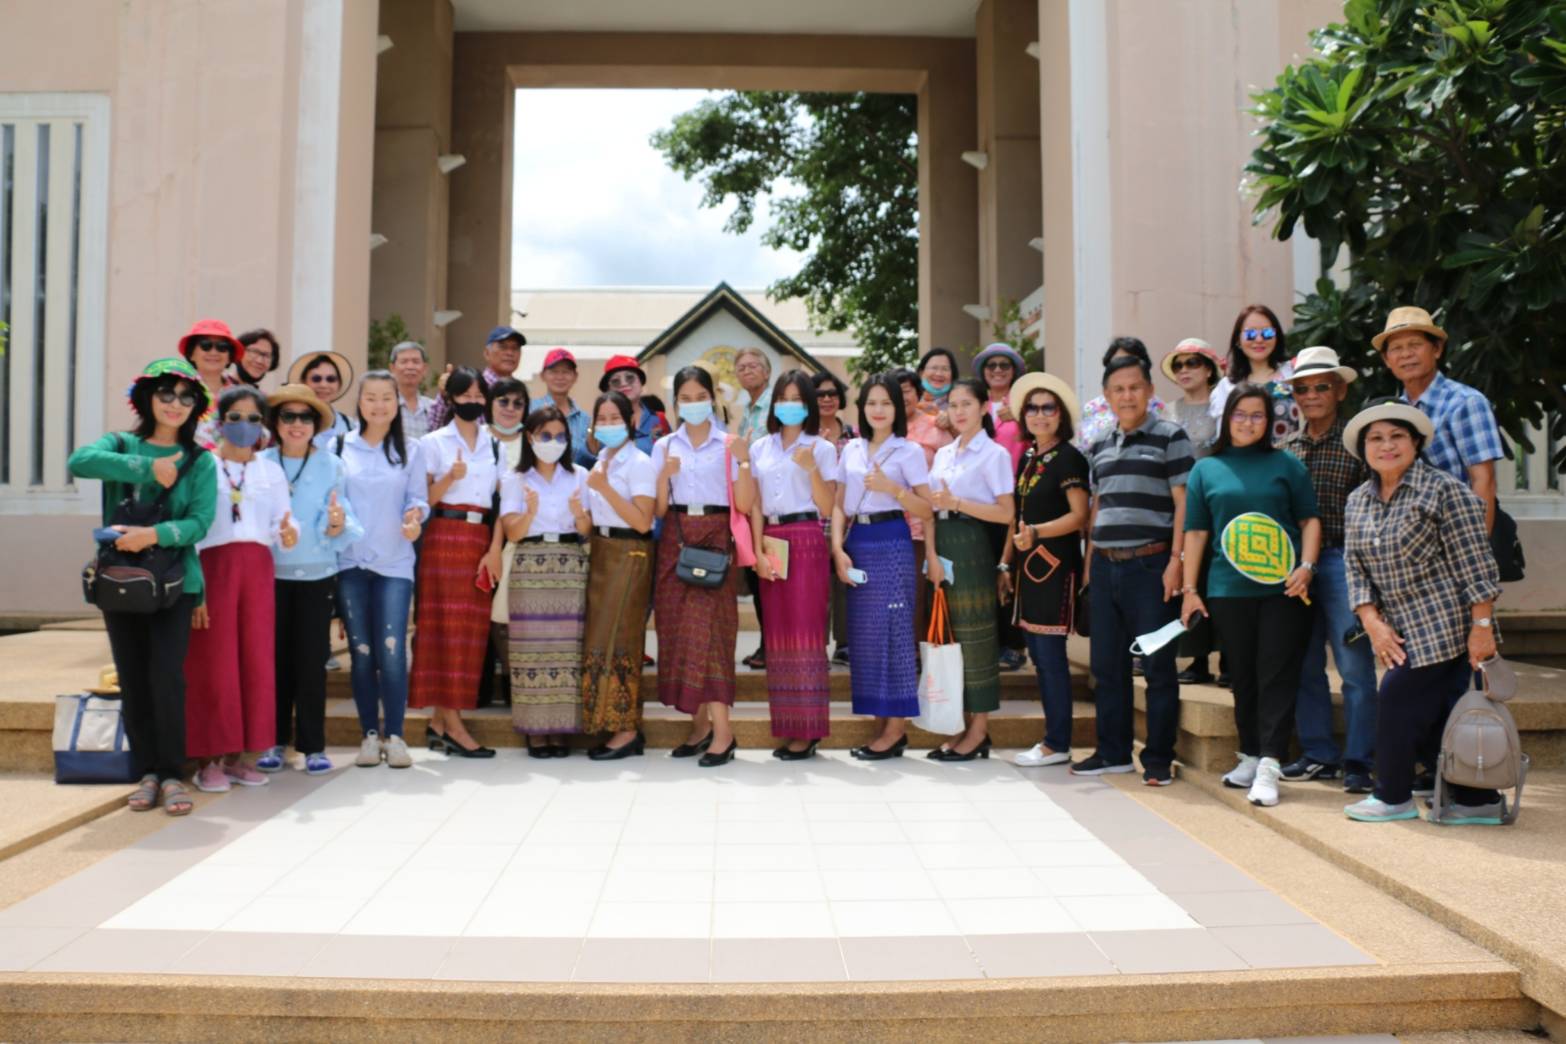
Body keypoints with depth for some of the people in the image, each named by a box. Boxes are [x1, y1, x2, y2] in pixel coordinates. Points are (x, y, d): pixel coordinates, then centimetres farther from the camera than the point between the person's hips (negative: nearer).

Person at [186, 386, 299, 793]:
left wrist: (287, 533, -19)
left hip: (257, 568, 4)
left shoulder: (272, 472, 16)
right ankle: (209, 759, 5)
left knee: (255, 662, 3)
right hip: (214, 565, -4)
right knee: (213, 663, -2)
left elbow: (282, 519, 6)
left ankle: (237, 756, 13)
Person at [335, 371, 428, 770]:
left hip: (395, 562, -1)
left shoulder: (410, 450, 8)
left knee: (392, 651, -8)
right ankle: (369, 734, 15)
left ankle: (394, 735, 3)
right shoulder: (340, 446, 7)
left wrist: (414, 516, -15)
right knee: (361, 651, 5)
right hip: (351, 561, 1)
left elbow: (418, 498, 6)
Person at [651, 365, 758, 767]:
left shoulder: (729, 445, 4)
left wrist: (743, 462, -15)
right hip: (675, 540, 3)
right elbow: (657, 509, 6)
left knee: (709, 628, -11)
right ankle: (700, 725, 13)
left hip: (715, 539, -3)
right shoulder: (664, 447, 10)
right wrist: (664, 475, -11)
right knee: (678, 628, 2)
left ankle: (722, 731, -10)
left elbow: (745, 504, -3)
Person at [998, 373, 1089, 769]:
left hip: (1055, 565, -8)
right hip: (1028, 565, 8)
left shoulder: (1068, 458, -7)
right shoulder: (1027, 458, 15)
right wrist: (1006, 564, 15)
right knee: (1038, 654, 10)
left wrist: (1035, 532, -23)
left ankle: (1058, 744, 2)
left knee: (1050, 653, -6)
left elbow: (1079, 516, -13)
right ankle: (1053, 736, 18)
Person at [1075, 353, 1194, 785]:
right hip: (1105, 566, 6)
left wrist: (1176, 561, -13)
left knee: (1157, 665, 1)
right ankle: (1113, 752, 23)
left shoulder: (1170, 436, -1)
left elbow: (1182, 504, -5)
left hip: (1149, 564, -5)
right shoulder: (1100, 446, 15)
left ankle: (1158, 760, 11)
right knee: (1106, 664, 11)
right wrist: (1089, 562, 14)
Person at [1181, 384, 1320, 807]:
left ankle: (1270, 765, -4)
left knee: (1277, 676, -3)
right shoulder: (1206, 469, 9)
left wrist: (1306, 567, -9)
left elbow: (1310, 519, 7)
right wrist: (1189, 589, 5)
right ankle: (1251, 756, 23)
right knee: (1243, 676, 10)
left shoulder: (1286, 465, 8)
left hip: (1282, 587, -1)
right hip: (1228, 589, 2)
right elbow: (1196, 532, 9)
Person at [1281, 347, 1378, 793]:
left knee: (1354, 664, -3)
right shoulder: (1287, 446, 11)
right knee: (1304, 664, 9)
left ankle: (1360, 760, 7)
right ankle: (1319, 753, 20)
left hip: (1341, 560, -5)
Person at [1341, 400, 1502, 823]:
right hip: (1402, 633, 7)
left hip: (1444, 626, -7)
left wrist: (1482, 626, -16)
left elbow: (1475, 566, -13)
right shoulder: (1357, 502, 10)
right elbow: (1356, 569, 8)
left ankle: (1393, 797, 11)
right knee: (1438, 714, 10)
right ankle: (1478, 801, 21)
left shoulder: (1444, 491, -10)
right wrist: (1372, 622, -3)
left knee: (1397, 700, -6)